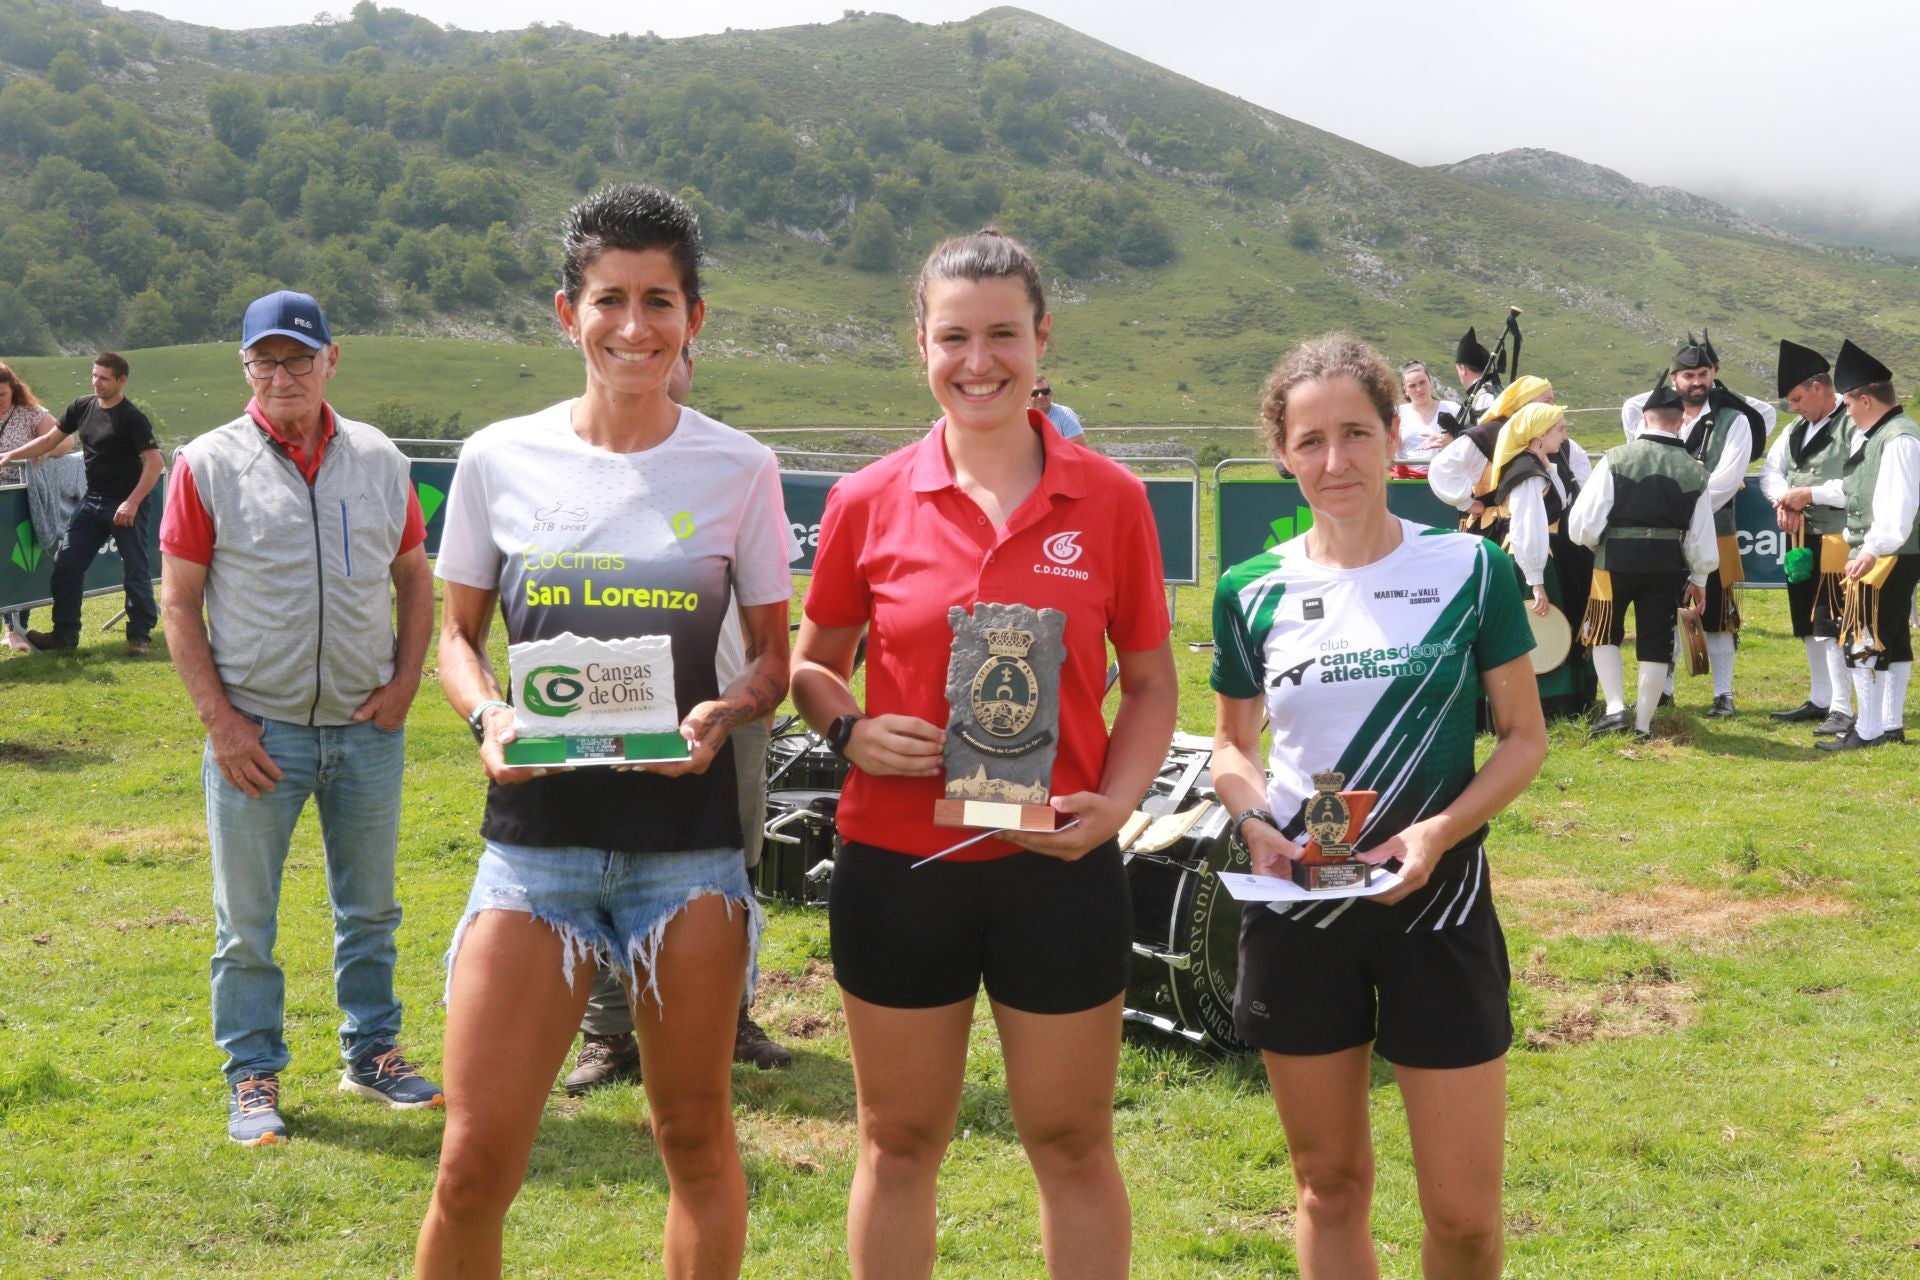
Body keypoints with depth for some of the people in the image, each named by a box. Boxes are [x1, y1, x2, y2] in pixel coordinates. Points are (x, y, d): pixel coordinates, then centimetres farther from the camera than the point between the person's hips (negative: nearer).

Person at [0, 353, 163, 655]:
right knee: (65, 565, 4)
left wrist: (132, 502, -23)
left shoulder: (132, 418, -13)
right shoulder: (82, 407, 6)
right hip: (93, 500, 7)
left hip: (126, 505, -7)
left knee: (136, 571, 0)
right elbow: (50, 440, 16)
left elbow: (154, 462, -18)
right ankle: (65, 633, 12)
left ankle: (140, 636, 10)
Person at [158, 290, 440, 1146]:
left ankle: (372, 1052, 29)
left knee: (369, 908, 14)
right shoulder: (209, 465, -4)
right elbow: (179, 604, -4)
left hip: (367, 726, 3)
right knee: (245, 923, 5)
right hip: (256, 730, -3)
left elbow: (414, 577, 13)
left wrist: (404, 682, 0)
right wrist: (219, 721, -10)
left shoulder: (378, 460, 5)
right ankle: (254, 1079, 18)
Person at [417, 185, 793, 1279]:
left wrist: (724, 712, -14)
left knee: (695, 1136, 11)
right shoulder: (501, 458, 1)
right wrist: (488, 717, -9)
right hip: (536, 834, 0)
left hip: (687, 837, 0)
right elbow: (456, 631, 11)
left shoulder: (737, 469, 0)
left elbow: (774, 656, 7)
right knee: (475, 1162, -3)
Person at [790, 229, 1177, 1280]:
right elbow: (811, 661, 10)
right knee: (899, 1144, 13)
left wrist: (1115, 801, -11)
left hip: (1057, 867, 0)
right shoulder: (869, 502, -1)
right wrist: (851, 731, -11)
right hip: (897, 864, 1)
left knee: (1072, 1145, 11)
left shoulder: (1109, 499, -1)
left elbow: (1151, 683, 6)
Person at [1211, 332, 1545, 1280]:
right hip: (1296, 908, 2)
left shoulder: (1470, 570, -4)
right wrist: (1255, 817, -8)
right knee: (1330, 1186, 13)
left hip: (1435, 903, -1)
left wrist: (1440, 831, -17)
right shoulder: (1254, 591, 1)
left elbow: (1524, 737, 0)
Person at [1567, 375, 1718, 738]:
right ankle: (1643, 723, 16)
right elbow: (1701, 535, 4)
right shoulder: (1694, 471, -1)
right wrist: (1699, 578, 19)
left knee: (1605, 634, 16)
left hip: (1616, 559, -2)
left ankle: (1616, 708, 4)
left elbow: (1582, 523, -10)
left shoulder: (1617, 460, -9)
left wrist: (1597, 544, 12)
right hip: (1668, 565, 2)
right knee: (1656, 643, 12)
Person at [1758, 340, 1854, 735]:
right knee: (1809, 626, 15)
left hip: (1836, 541, -9)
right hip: (1802, 540, 9)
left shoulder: (1853, 426, -14)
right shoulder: (1795, 430, 14)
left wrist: (1811, 494, -18)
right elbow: (1770, 471, 16)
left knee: (1832, 626, -10)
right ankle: (1819, 701, 25)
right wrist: (1784, 500, -4)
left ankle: (1841, 710, -5)